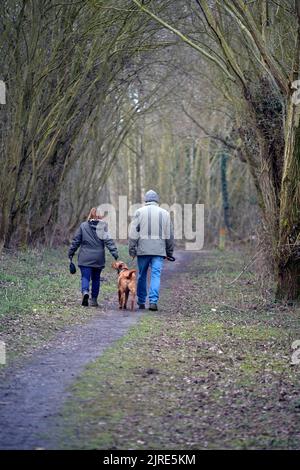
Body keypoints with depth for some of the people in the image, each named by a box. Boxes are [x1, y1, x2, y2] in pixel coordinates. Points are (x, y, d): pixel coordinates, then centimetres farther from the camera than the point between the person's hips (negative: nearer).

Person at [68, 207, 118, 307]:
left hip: (85, 258, -1)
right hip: (98, 258, 1)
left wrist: (71, 253, 14)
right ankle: (94, 300, 16)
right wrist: (115, 253, -13)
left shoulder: (83, 226, 1)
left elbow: (76, 241, 5)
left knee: (85, 277, 0)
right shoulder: (103, 227, -2)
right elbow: (108, 241, -11)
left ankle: (85, 291, -29)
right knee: (96, 278, 14)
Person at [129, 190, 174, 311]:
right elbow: (170, 235, 10)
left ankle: (141, 301, 19)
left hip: (143, 250, 0)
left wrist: (132, 250, 2)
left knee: (142, 275, 11)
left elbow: (133, 233, -2)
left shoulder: (139, 212, 2)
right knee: (156, 275, -2)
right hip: (159, 250, 0)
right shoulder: (165, 213, 8)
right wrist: (169, 252, 16)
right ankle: (153, 301, -14)